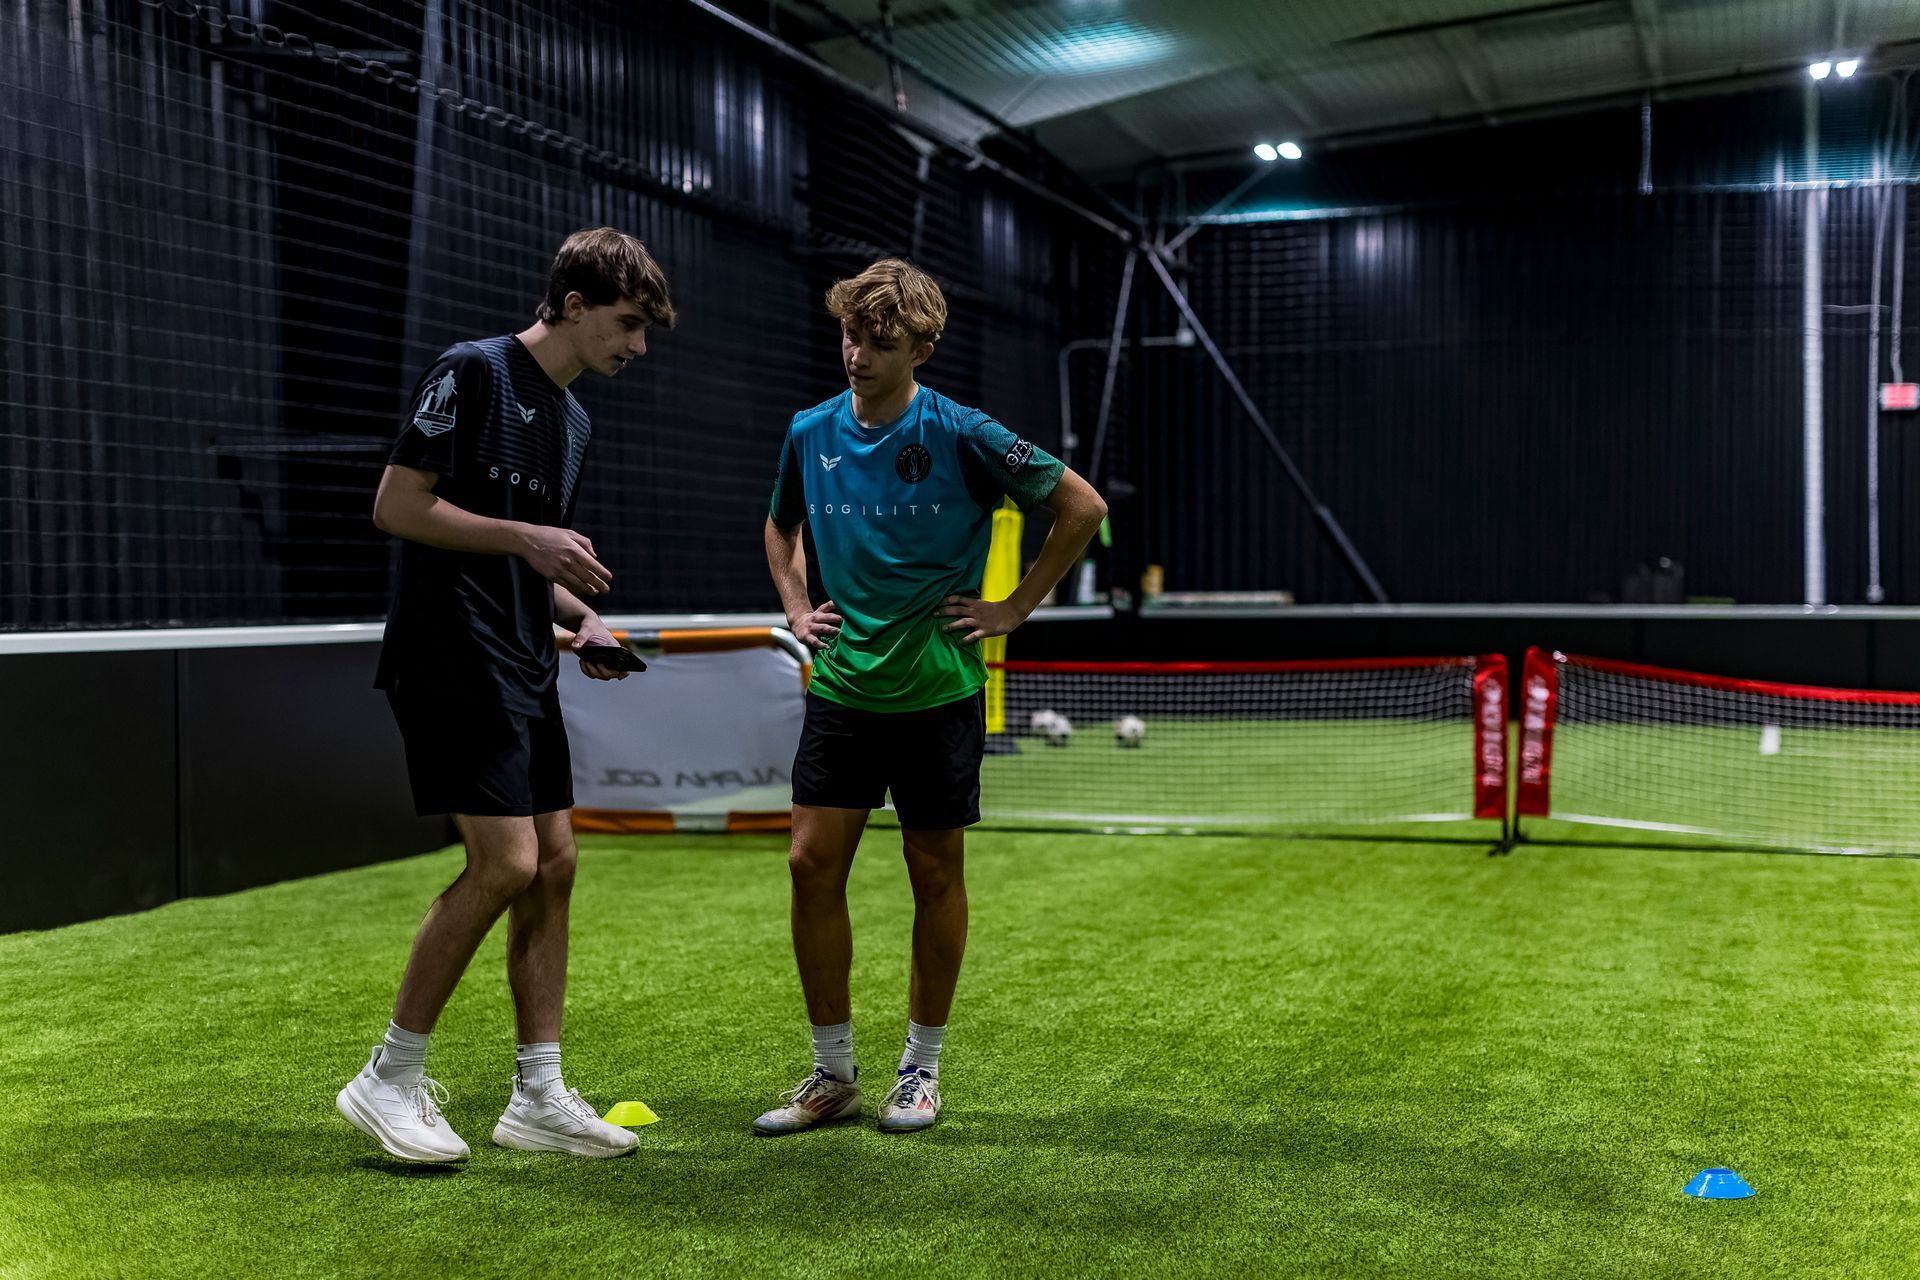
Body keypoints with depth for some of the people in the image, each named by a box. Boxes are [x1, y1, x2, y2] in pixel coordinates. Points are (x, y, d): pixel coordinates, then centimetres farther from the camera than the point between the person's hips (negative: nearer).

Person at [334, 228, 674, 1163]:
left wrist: (580, 617, 9)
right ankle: (389, 1079, 1)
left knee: (553, 862, 6)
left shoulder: (573, 419, 19)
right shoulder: (472, 372, -8)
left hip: (523, 667, 9)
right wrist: (526, 537, -17)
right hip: (451, 658, -9)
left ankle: (538, 1096, 14)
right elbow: (395, 504, -13)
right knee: (505, 863, -14)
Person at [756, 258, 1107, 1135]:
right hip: (840, 689, 4)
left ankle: (921, 1066, 21)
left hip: (937, 692, -3)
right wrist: (796, 606, 9)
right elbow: (780, 527, 24)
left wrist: (1013, 609, -4)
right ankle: (833, 1071, 12)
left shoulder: (962, 436, -10)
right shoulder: (810, 434, 3)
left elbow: (1082, 508, -3)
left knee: (935, 872, 5)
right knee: (813, 864, -1)